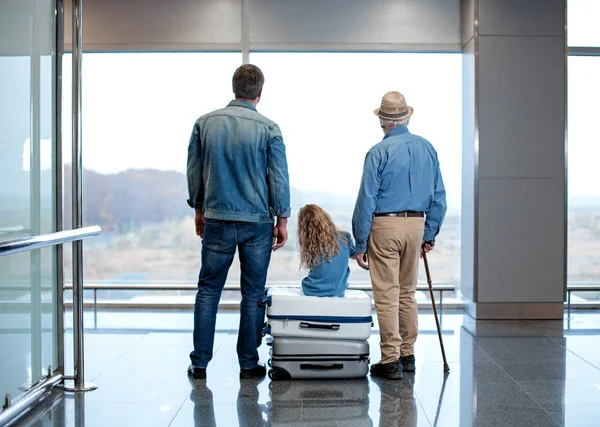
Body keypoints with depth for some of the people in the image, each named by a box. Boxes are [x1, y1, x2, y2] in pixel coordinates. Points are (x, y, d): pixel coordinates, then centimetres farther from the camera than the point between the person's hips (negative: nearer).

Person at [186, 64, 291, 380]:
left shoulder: (205, 123, 2)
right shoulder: (268, 129, -6)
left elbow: (193, 172, 8)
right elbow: (279, 178, -4)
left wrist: (199, 210, 19)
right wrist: (282, 221, 4)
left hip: (217, 221, 2)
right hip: (257, 223, -2)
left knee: (208, 290, 9)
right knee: (253, 293, 7)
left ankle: (200, 363, 11)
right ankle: (248, 363, 13)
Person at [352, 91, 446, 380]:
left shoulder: (379, 152, -9)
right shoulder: (427, 148, 7)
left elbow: (366, 200, -10)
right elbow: (438, 196, 10)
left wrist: (360, 243, -5)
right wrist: (430, 234, 16)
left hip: (384, 226, -5)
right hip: (416, 225, 5)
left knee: (387, 295, -2)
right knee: (407, 293, 16)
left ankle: (390, 361, 1)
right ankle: (407, 355, 23)